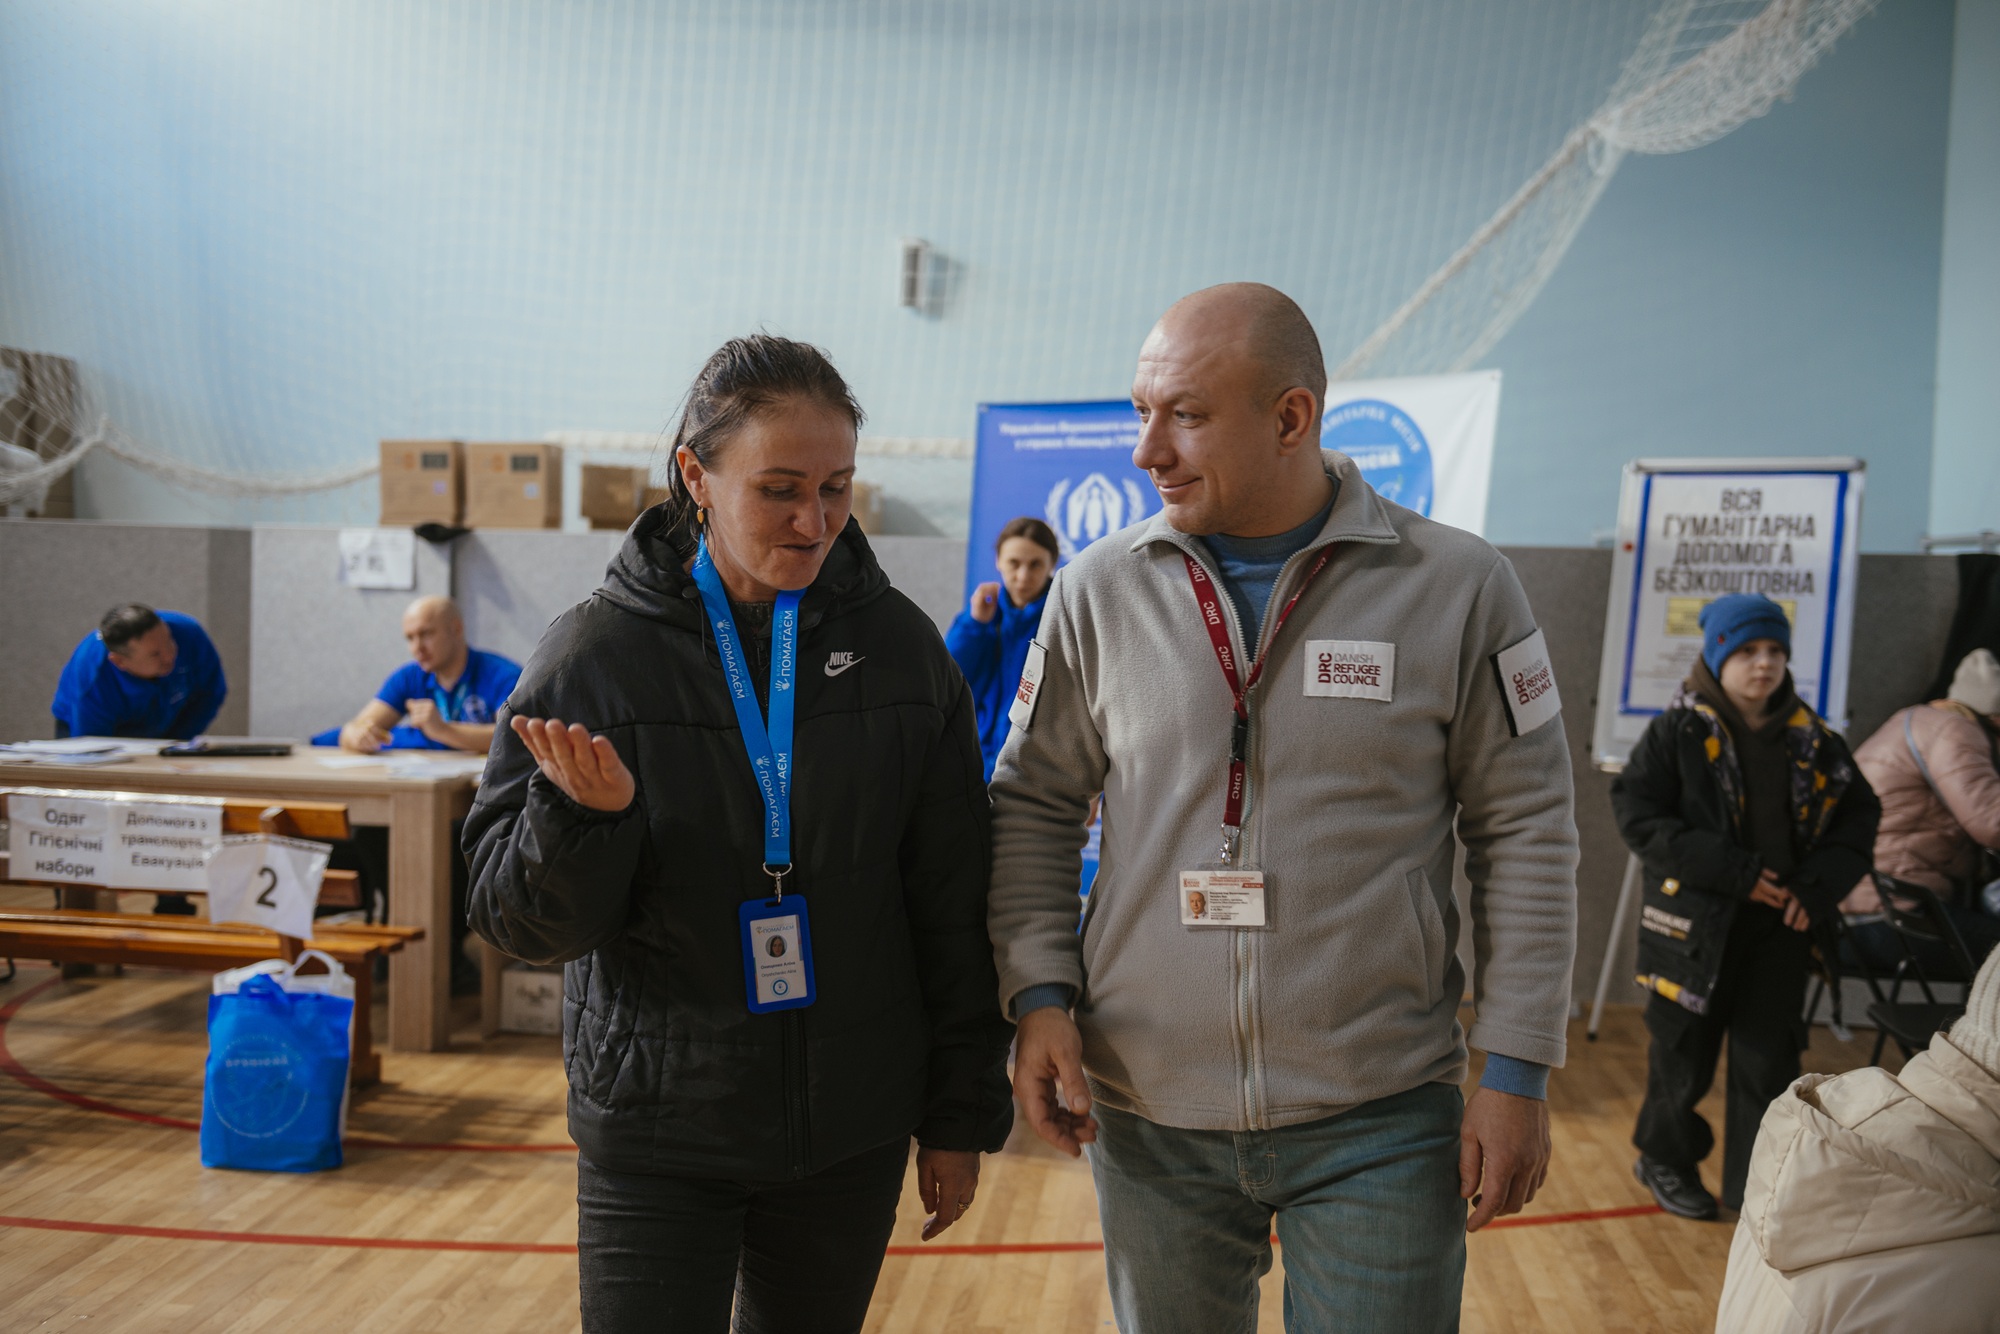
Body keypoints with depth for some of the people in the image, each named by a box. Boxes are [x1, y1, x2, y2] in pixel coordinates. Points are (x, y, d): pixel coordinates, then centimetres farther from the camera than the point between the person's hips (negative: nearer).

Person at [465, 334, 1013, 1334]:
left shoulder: (898, 645, -3)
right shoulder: (596, 652, -9)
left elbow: (953, 903, 2)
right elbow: (519, 923, -5)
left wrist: (961, 1115, 4)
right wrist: (581, 818, -26)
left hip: (852, 1133, 2)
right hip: (656, 1135, -2)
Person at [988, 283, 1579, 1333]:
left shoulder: (1459, 587, -6)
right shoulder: (1100, 591, -1)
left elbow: (1526, 833, -2)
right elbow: (1033, 805, 6)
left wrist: (1516, 1070, -3)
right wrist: (1040, 992, -6)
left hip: (1382, 1125, -2)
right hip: (1147, 1119, 2)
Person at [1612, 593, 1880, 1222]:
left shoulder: (1812, 740, 5)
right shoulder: (1678, 730, -7)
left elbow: (1859, 814, 10)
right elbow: (1638, 815, -13)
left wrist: (1819, 884, -7)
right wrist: (1732, 871, -18)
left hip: (1780, 924, 3)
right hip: (1695, 920, -3)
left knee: (1770, 1059, 6)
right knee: (1683, 1054, 10)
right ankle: (1666, 1160, 33)